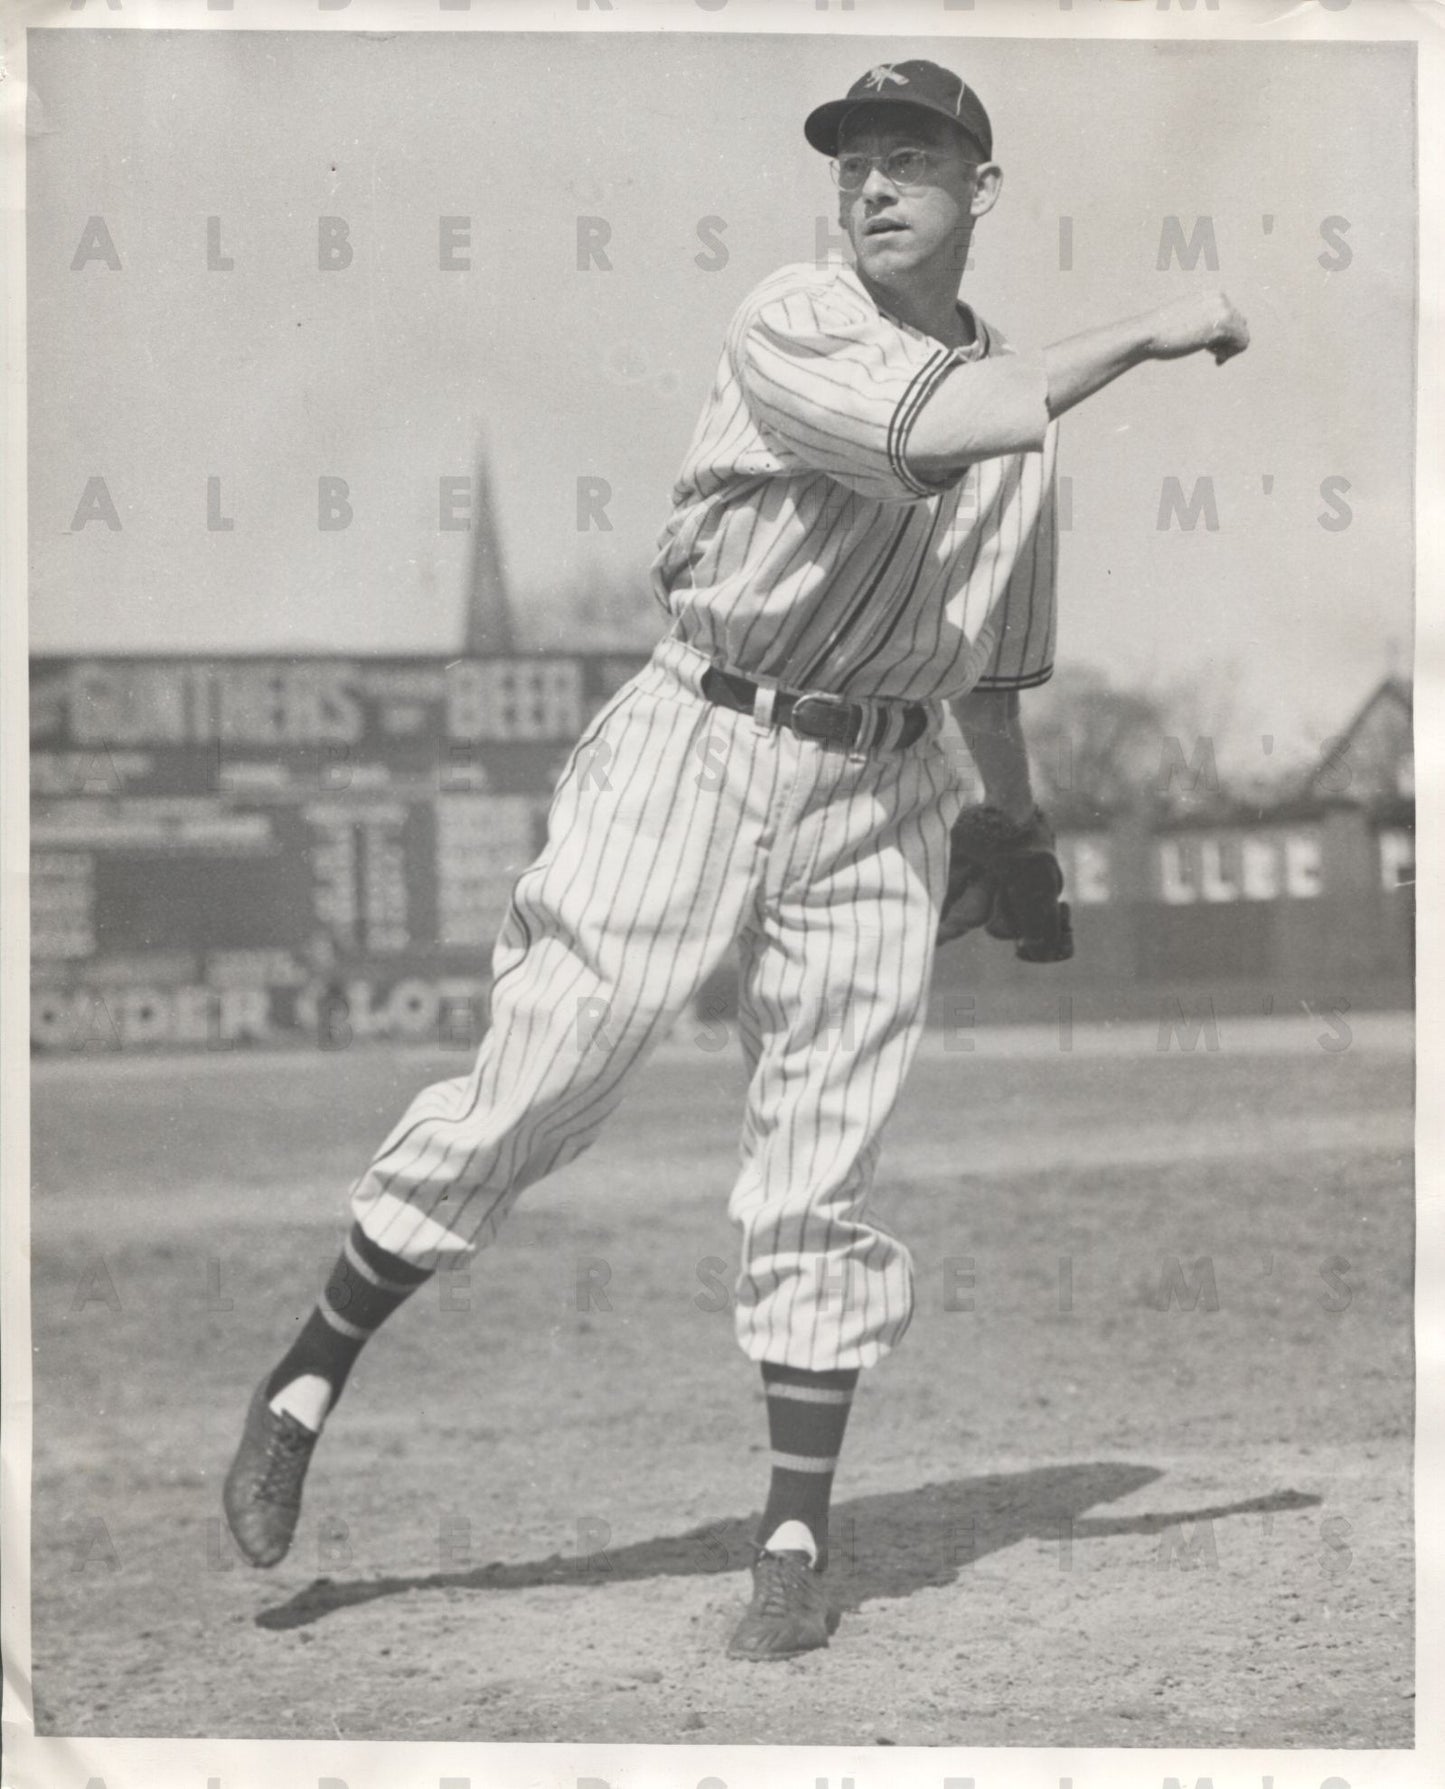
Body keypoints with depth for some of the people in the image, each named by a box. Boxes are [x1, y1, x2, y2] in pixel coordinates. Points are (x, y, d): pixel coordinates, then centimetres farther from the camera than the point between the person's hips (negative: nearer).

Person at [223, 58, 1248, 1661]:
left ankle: (797, 1543, 10)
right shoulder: (790, 328, -6)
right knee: (532, 1086, -9)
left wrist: (1023, 840, 20)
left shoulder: (1021, 404, 12)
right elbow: (947, 427, -25)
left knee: (822, 1173, 3)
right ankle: (304, 1383, 8)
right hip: (697, 745, -4)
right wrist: (1144, 335, -20)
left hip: (879, 803, 4)